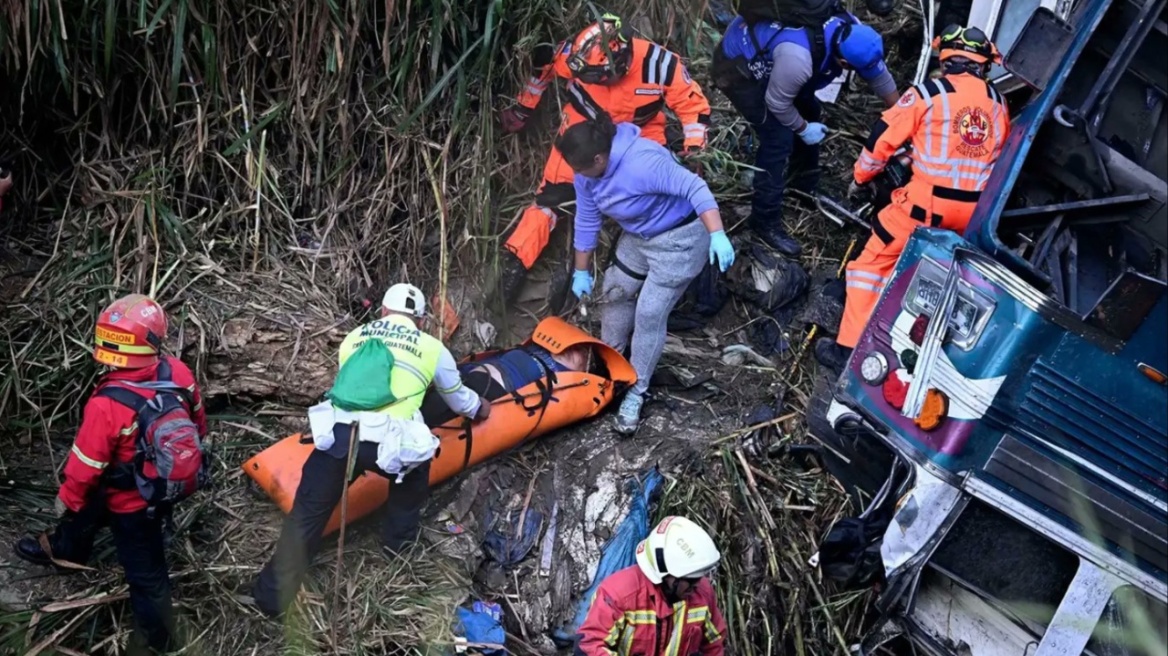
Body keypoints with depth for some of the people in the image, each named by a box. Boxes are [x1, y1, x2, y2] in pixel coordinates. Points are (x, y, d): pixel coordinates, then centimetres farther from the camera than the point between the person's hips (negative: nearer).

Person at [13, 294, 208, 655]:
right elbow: (197, 421, -3)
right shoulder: (178, 373, -22)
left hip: (131, 501, -7)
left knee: (145, 572, 17)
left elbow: (87, 464, -23)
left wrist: (67, 499, -2)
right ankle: (64, 550, 66)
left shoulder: (108, 405, -38)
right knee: (88, 510, 35)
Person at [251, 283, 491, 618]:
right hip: (390, 444, -1)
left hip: (338, 434, 2)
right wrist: (479, 408, 60)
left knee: (306, 515, 15)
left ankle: (271, 598, 19)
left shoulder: (354, 337, 25)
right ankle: (397, 542, 44)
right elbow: (458, 398, 36)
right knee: (414, 467, 34)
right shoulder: (432, 348, 20)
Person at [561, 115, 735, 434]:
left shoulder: (642, 161, -36)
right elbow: (587, 221, 3)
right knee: (616, 293, 16)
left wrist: (717, 235, -47)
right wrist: (582, 272, 10)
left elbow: (695, 188, -37)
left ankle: (636, 392, 8)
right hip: (637, 237, 8)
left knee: (649, 315, -7)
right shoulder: (586, 172, -9)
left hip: (678, 239, -8)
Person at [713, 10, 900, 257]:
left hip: (761, 51, 9)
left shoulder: (849, 28, -15)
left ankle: (806, 184, 36)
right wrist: (803, 129, -5)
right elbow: (777, 102, -22)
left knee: (809, 110, 16)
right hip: (737, 67, -9)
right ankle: (765, 222, -1)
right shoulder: (797, 58, -39)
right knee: (779, 139, -13)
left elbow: (878, 72, 2)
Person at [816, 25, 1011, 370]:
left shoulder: (927, 93, -4)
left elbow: (883, 138, 0)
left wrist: (859, 177, 15)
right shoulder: (998, 102, 11)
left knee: (873, 263, 6)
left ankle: (848, 349, 5)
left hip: (927, 202, -4)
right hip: (975, 211, 5)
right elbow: (1002, 155, 23)